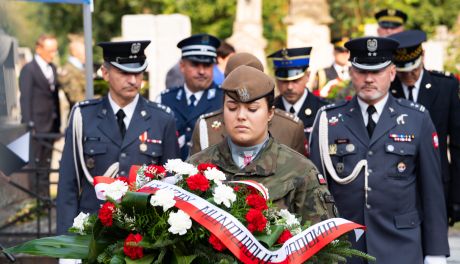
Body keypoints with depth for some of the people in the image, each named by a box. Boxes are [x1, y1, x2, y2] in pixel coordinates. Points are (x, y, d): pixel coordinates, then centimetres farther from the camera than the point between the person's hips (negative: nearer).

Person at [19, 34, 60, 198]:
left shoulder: (52, 68, 13)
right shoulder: (29, 69, -8)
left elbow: (55, 96, 14)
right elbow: (25, 98, -11)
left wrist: (57, 122, 9)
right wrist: (29, 124, -15)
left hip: (51, 125, 7)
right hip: (36, 125, -7)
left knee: (46, 163, 11)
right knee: (34, 162, -2)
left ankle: (45, 195, 17)